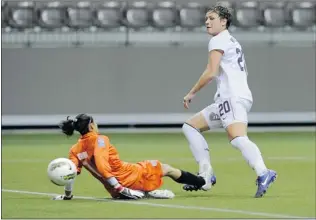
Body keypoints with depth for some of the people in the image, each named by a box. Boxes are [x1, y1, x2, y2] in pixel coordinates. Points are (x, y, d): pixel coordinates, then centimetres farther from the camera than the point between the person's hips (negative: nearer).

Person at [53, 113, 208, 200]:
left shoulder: (75, 150, 1)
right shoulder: (99, 140, -15)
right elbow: (101, 165, -28)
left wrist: (67, 196, -1)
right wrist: (118, 186, -30)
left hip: (115, 190, 6)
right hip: (129, 176, -6)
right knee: (166, 168, 17)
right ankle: (203, 182, 32)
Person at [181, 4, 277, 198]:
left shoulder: (219, 40, -3)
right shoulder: (233, 42, 27)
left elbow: (211, 73, -13)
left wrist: (192, 93, -3)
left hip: (234, 97, -10)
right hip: (226, 100, 10)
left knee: (238, 138, -31)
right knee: (190, 126, 16)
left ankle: (263, 174, -51)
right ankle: (206, 175, 6)